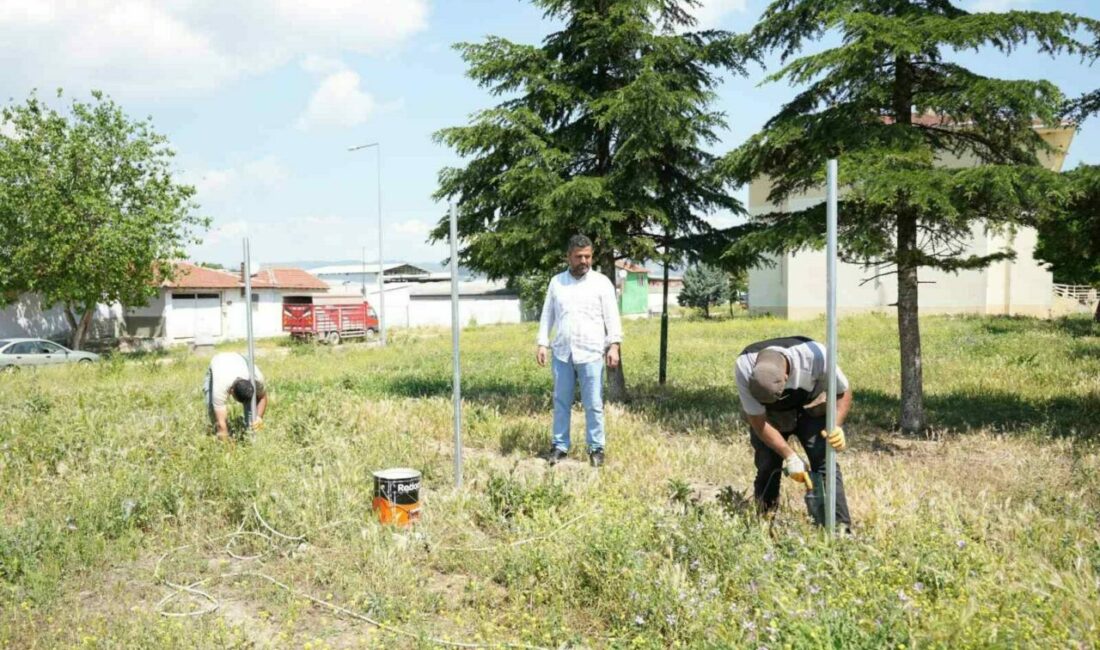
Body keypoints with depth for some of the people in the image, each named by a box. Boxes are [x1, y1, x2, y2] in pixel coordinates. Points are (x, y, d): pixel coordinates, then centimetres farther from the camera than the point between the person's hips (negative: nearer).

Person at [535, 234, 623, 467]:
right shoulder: (556, 282, 9)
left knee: (593, 404, 2)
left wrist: (614, 345, -11)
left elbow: (612, 317, -2)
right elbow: (547, 315, 11)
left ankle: (596, 448, 12)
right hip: (561, 353, 3)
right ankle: (560, 445, 19)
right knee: (561, 402, 9)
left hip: (591, 354, -2)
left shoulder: (601, 282, 1)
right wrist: (542, 344, 4)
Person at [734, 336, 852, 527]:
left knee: (824, 462, -16)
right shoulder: (744, 369, -36)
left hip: (810, 409, 0)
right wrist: (790, 457, -27)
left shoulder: (816, 356, -37)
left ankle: (840, 528, -15)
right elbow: (758, 421, -25)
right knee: (767, 468, -3)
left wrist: (836, 426, -33)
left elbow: (843, 392, -16)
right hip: (768, 416, 1)